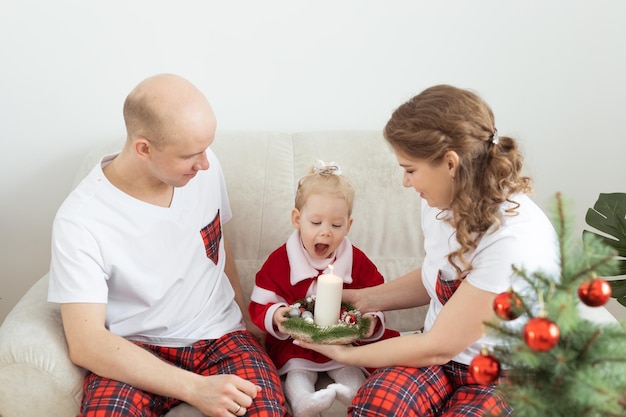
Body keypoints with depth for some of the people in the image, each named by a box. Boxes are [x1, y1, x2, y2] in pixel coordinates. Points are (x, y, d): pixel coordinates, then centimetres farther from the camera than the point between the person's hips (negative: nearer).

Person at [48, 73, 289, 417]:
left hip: (219, 336, 3)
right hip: (136, 351, -2)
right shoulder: (79, 221, -18)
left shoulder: (204, 168, -5)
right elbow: (85, 343, -20)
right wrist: (194, 388, -28)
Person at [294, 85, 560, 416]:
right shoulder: (440, 202, -3)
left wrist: (346, 355, -9)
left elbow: (437, 347, -20)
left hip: (503, 377, -5)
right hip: (441, 354, 5)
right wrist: (360, 298, 9)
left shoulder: (513, 239, -27)